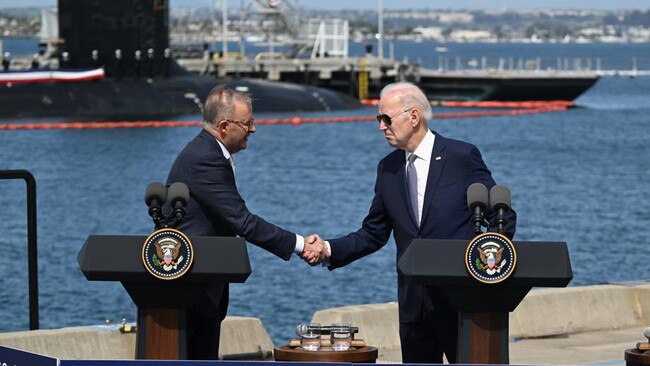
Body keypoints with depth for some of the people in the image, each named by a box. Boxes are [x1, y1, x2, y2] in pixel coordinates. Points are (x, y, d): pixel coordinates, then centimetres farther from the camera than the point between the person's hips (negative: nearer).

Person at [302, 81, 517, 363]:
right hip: (412, 301, 5)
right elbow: (374, 234, 13)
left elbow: (502, 218, -2)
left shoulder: (462, 157, -5)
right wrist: (330, 249, -2)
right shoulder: (387, 168, 10)